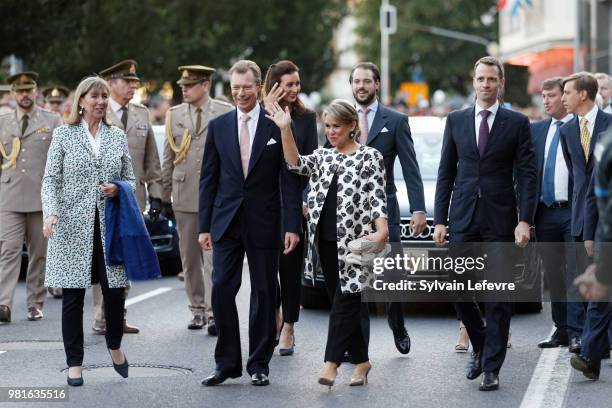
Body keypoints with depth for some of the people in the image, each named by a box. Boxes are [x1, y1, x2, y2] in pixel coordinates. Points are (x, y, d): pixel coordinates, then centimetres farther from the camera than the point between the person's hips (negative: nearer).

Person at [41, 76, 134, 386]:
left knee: (115, 290, -2)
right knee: (73, 296, 0)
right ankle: (74, 363, 9)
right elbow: (50, 179, -1)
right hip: (73, 226, -2)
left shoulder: (117, 136, 11)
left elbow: (131, 180, 16)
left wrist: (118, 189, -7)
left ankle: (114, 345, 26)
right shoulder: (63, 135, 4)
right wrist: (51, 214, -16)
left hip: (110, 225, 2)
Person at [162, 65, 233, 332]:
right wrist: (165, 197, 10)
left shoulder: (226, 113, 0)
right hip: (184, 196, 4)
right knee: (190, 259, 8)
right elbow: (168, 159, 13)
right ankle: (197, 310, 17)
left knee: (213, 257, -9)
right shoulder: (174, 115, 11)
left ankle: (213, 313, -11)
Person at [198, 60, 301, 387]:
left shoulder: (277, 126, -2)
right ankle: (227, 363, 7)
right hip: (227, 221, 2)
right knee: (222, 290, -2)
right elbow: (208, 179, 8)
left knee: (264, 294, 4)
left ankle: (259, 365, 14)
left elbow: (289, 179, -2)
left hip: (264, 222, -2)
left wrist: (292, 225, -9)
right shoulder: (218, 126, 6)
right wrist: (204, 225, 3)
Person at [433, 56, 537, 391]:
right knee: (458, 288, 1)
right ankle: (480, 346, 25)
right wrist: (440, 220, 4)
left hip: (500, 220, -2)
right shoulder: (456, 121, 9)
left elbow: (527, 175, -1)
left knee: (499, 297, -1)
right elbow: (446, 173, 10)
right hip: (463, 219, 2)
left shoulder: (517, 123, 2)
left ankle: (491, 368, 5)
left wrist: (525, 221, -11)